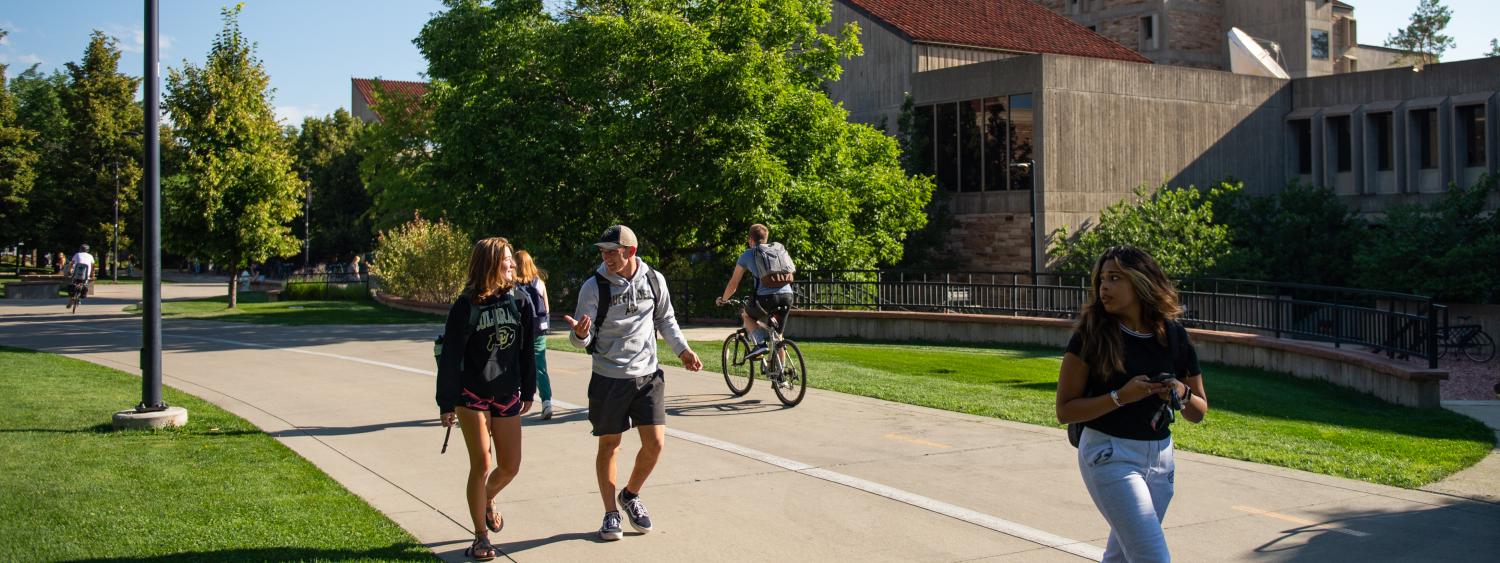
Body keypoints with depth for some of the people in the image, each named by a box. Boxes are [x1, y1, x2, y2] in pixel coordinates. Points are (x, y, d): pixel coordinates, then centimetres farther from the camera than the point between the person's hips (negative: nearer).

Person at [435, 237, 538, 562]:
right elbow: (449, 357, -8)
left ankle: (486, 501, 41)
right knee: (481, 465, -2)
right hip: (472, 396, -4)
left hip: (507, 395, 4)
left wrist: (528, 391, 12)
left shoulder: (519, 301, 1)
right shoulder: (466, 306, -11)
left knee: (510, 466, 7)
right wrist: (447, 403, -9)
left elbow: (527, 350, 9)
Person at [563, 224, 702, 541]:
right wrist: (579, 334, -30)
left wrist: (682, 349, 6)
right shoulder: (594, 287, -9)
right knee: (609, 445, 7)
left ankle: (631, 495, 26)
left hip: (648, 375, 2)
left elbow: (665, 319, 16)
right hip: (608, 378, -2)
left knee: (655, 443, -2)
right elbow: (582, 339, -7)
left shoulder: (654, 280, 0)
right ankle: (611, 513, 23)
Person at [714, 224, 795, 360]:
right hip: (787, 295, 4)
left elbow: (733, 284, 16)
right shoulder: (780, 249, 21)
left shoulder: (747, 254, 11)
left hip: (766, 297, -4)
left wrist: (723, 299, 33)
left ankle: (759, 343, 4)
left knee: (746, 314, 26)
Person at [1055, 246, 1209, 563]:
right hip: (1109, 456, -5)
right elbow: (1065, 411, -11)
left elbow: (1199, 413, 10)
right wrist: (1121, 397, -22)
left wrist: (1181, 394, -12)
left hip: (1160, 458, 5)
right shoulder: (1091, 335, -10)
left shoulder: (1174, 337, 1)